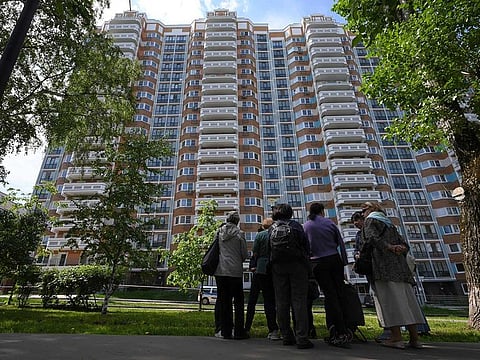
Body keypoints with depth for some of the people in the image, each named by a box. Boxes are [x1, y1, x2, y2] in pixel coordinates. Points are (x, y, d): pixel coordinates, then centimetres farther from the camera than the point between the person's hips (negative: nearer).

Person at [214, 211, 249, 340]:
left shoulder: (219, 232, 3)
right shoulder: (239, 233, -6)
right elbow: (244, 254, -3)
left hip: (220, 271, 4)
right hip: (235, 271, -3)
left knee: (224, 301, 11)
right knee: (238, 301, 8)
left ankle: (226, 331, 16)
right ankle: (239, 332, 9)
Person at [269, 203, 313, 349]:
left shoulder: (271, 228, 9)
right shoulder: (296, 225, 3)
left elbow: (269, 249, 7)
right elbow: (306, 246, 1)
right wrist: (305, 260, 13)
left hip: (278, 266, 2)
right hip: (297, 265, -2)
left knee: (281, 302, 7)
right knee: (299, 300, 0)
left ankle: (287, 337, 12)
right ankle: (302, 338, -2)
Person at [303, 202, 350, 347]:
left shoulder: (306, 226, 3)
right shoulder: (330, 223, 3)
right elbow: (341, 244, 4)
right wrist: (344, 263, 10)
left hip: (318, 263, 0)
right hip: (334, 259, 1)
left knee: (330, 295, 1)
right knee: (339, 293, 7)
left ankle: (340, 332, -3)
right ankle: (341, 331, 10)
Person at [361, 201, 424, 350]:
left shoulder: (370, 220, 5)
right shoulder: (389, 223, 26)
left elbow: (372, 237, -16)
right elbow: (403, 244, 19)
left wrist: (389, 247, -20)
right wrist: (399, 249, 0)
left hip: (382, 265, -7)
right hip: (398, 265, 8)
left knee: (389, 299, -9)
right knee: (404, 299, 6)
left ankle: (396, 337, -11)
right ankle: (414, 338, 8)